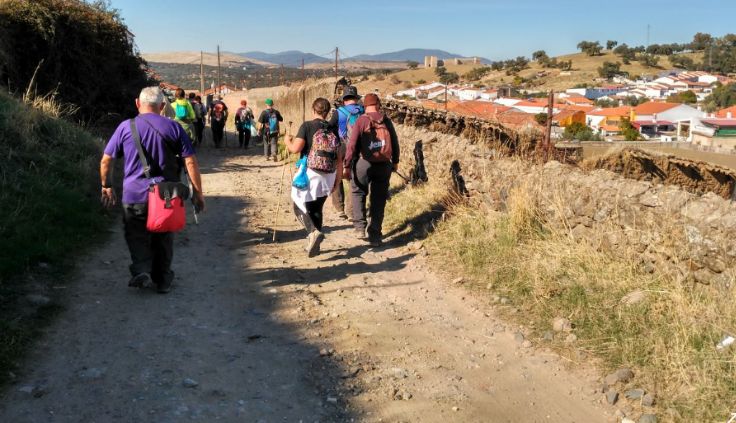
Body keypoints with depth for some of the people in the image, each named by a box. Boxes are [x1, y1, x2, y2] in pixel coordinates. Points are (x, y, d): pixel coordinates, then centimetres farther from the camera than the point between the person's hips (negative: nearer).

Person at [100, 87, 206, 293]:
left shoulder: (125, 127, 0)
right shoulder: (173, 127, 0)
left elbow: (106, 161, 3)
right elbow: (190, 162, -4)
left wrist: (107, 187, 17)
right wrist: (198, 192, 2)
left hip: (134, 195, -1)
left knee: (137, 237, 13)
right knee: (163, 239, 16)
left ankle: (141, 269, -9)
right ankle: (163, 280, 22)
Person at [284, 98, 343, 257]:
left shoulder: (307, 126, -7)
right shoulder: (333, 130, 7)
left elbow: (295, 149, -15)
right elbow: (339, 159, 7)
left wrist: (287, 141, 6)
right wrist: (338, 180, 14)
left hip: (310, 174, -5)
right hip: (328, 177, 5)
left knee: (299, 207, 8)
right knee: (316, 209, 18)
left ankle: (313, 232, -18)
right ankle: (314, 245, 23)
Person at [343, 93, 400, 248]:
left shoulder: (361, 120, -5)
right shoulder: (386, 121, 4)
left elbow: (352, 144, -10)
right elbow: (395, 143, 9)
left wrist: (347, 165, -5)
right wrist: (395, 161, 23)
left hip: (364, 163, -2)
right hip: (384, 165, 2)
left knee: (358, 193, 20)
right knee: (378, 200, 9)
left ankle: (360, 227, 11)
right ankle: (375, 236, 11)